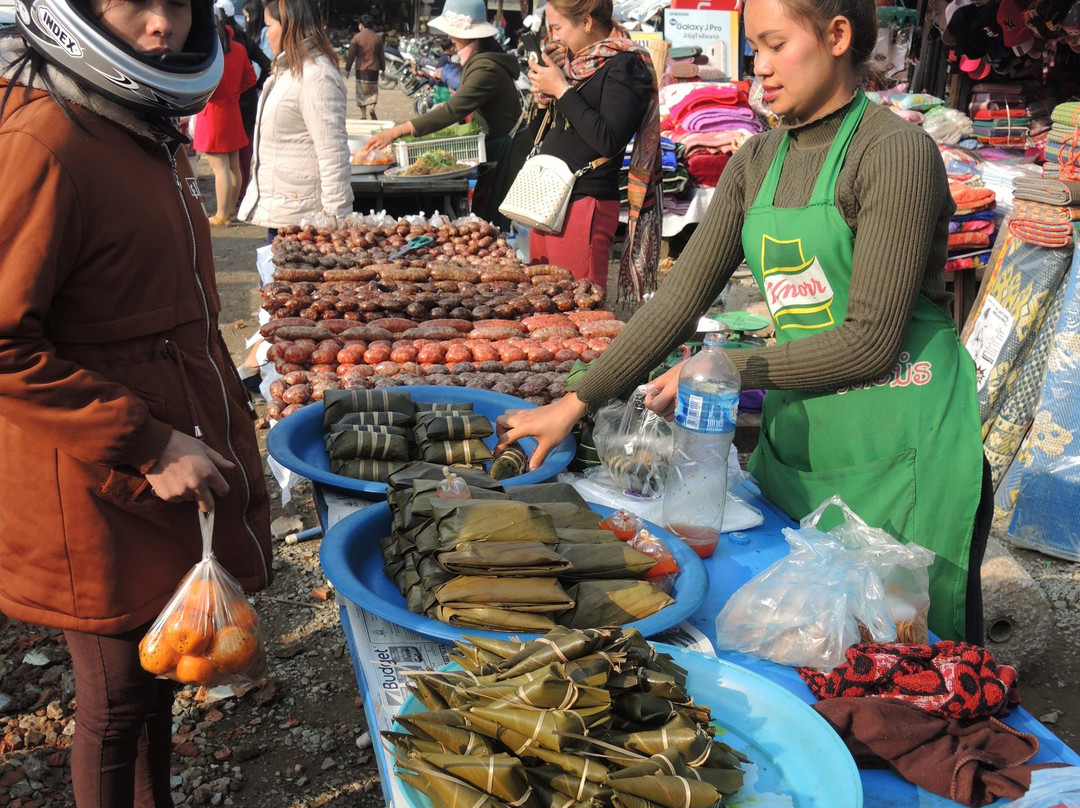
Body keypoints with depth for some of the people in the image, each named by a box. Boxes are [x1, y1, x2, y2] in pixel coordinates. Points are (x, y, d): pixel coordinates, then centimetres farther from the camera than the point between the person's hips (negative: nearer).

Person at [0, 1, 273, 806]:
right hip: (104, 496, -8)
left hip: (178, 466, 9)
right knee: (116, 700, 11)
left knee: (160, 672, 24)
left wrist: (225, 421, 19)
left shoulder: (152, 133, 9)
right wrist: (146, 446, -22)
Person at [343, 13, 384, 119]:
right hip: (374, 69, 2)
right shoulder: (378, 38, 4)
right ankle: (372, 107, -13)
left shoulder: (357, 37, -5)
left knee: (361, 94, 6)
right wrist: (383, 69, 20)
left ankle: (363, 116, 5)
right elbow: (381, 56, 10)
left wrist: (347, 69, 4)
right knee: (373, 92, 13)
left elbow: (351, 55, -4)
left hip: (361, 70, -2)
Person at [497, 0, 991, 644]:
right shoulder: (756, 163, 8)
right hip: (795, 439, 6)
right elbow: (681, 299, 7)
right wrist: (576, 403, 3)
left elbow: (871, 339, -17)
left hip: (904, 453, -6)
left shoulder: (897, 152, -12)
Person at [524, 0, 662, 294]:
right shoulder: (577, 64, 15)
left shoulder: (625, 65, -9)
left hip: (584, 205, -8)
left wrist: (561, 90, -15)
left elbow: (608, 140, -22)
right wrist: (542, 101, 3)